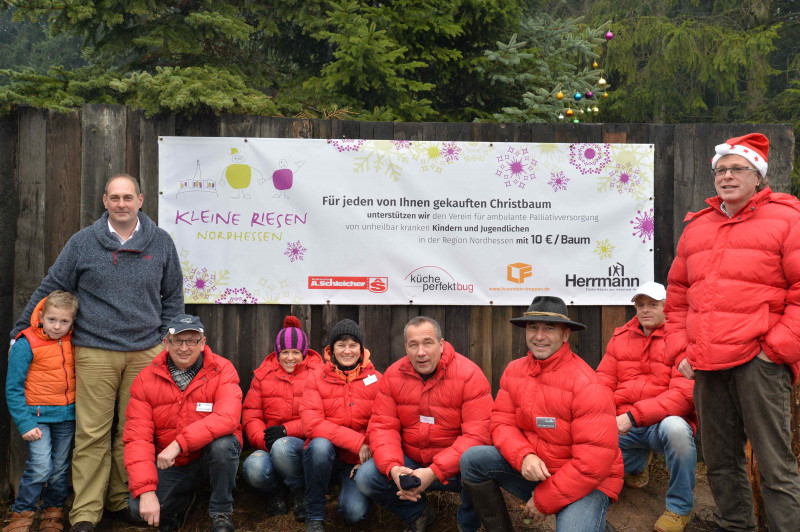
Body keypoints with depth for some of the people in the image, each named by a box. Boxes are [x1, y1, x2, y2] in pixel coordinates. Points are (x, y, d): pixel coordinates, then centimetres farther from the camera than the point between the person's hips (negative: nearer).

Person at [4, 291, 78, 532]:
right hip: (38, 416, -4)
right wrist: (25, 423, -13)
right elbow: (13, 389, -8)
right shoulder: (26, 346, -10)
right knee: (41, 466, -15)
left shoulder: (71, 344, 3)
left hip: (66, 416, 4)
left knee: (60, 469, 10)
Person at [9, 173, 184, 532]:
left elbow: (173, 296, 16)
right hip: (94, 352, -1)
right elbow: (51, 287, 11)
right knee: (92, 434, -1)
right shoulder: (83, 242, 3)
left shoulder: (161, 242, 7)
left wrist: (165, 340, 10)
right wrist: (21, 330, 13)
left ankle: (123, 502, 22)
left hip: (144, 353, 2)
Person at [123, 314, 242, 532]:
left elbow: (227, 418, -30)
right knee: (138, 506, -19)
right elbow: (137, 437, -13)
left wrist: (179, 443, -37)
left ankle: (221, 515, -9)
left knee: (223, 443, -34)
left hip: (212, 457, -2)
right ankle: (182, 498, 17)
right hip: (170, 465, 2)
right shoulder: (146, 379, -7)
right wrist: (146, 490, -24)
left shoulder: (222, 371, -13)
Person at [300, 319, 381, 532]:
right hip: (325, 456, 0)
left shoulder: (375, 379, -1)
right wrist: (357, 441, -22)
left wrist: (369, 460, -15)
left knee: (355, 513, -23)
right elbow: (312, 424, -16)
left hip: (360, 461, 0)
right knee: (320, 444, -34)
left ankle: (351, 490, 15)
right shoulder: (317, 378, -3)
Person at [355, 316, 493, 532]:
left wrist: (433, 472, -31)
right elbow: (382, 427, -5)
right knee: (365, 478, -17)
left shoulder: (469, 374, -15)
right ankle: (418, 514, 13)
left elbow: (477, 434, -21)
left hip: (455, 466, -3)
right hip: (410, 463, 4)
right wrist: (393, 468, -26)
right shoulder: (393, 375, -2)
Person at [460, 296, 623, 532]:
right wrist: (524, 457, -23)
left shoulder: (586, 385, -20)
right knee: (472, 460, -12)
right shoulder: (514, 371, 0)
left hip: (586, 482, -5)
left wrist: (544, 501, -16)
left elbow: (595, 460, -22)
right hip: (534, 471, 5)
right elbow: (503, 422, -1)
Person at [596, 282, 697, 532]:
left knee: (675, 428, -39)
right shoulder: (621, 337, 11)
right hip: (624, 425, 5)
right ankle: (637, 463, 18)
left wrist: (633, 416, -25)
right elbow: (603, 383, 8)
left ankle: (680, 507, -13)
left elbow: (683, 395, -18)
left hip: (663, 421, -4)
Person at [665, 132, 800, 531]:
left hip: (758, 362, -6)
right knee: (720, 461, 15)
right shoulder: (697, 227, 17)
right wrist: (680, 350, 11)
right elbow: (677, 295, 20)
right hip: (707, 366, 6)